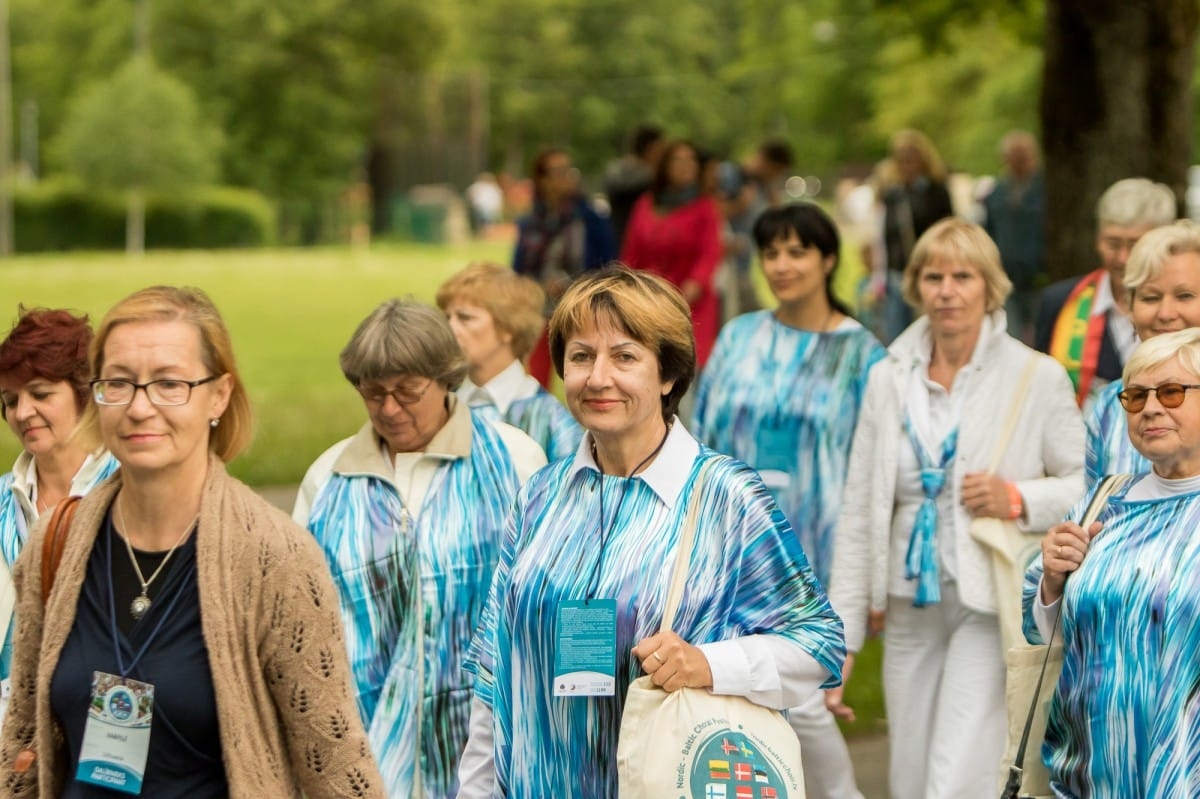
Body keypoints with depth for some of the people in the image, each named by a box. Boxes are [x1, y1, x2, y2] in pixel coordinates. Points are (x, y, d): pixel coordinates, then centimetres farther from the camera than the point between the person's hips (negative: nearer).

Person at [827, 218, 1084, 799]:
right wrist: (842, 634, 7)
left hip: (994, 605, -4)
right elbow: (859, 513, 9)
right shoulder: (888, 379, 8)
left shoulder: (1038, 377, -3)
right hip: (912, 605, 4)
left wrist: (1019, 500, -16)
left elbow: (1088, 484, 3)